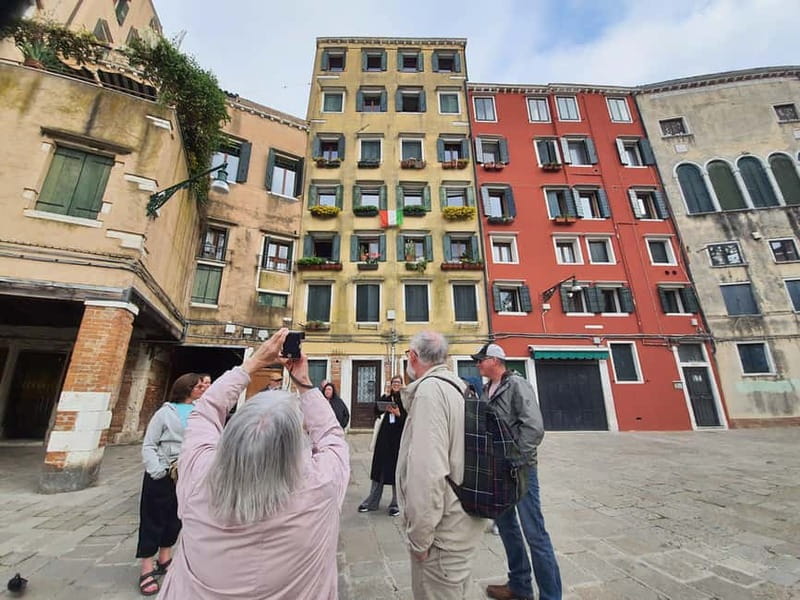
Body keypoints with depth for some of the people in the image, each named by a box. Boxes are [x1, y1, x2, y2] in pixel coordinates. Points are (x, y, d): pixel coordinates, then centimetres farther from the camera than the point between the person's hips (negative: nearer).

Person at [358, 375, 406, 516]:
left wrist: (398, 414, -27)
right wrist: (386, 395, -12)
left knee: (396, 470, 3)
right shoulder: (387, 397, 8)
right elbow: (377, 411, -5)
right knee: (379, 467, 11)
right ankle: (372, 501, 23)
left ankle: (395, 504, 18)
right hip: (384, 436, 4)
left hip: (399, 438, -4)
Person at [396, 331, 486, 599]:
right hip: (461, 521, 8)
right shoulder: (457, 386, 4)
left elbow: (427, 471, -29)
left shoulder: (429, 389, -24)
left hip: (443, 531, -8)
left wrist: (419, 536, -18)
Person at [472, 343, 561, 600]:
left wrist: (516, 462, -18)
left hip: (519, 469, -7)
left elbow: (534, 427, -21)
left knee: (534, 533, 2)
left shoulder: (516, 384, -14)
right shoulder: (485, 390, 8)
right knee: (506, 526, 19)